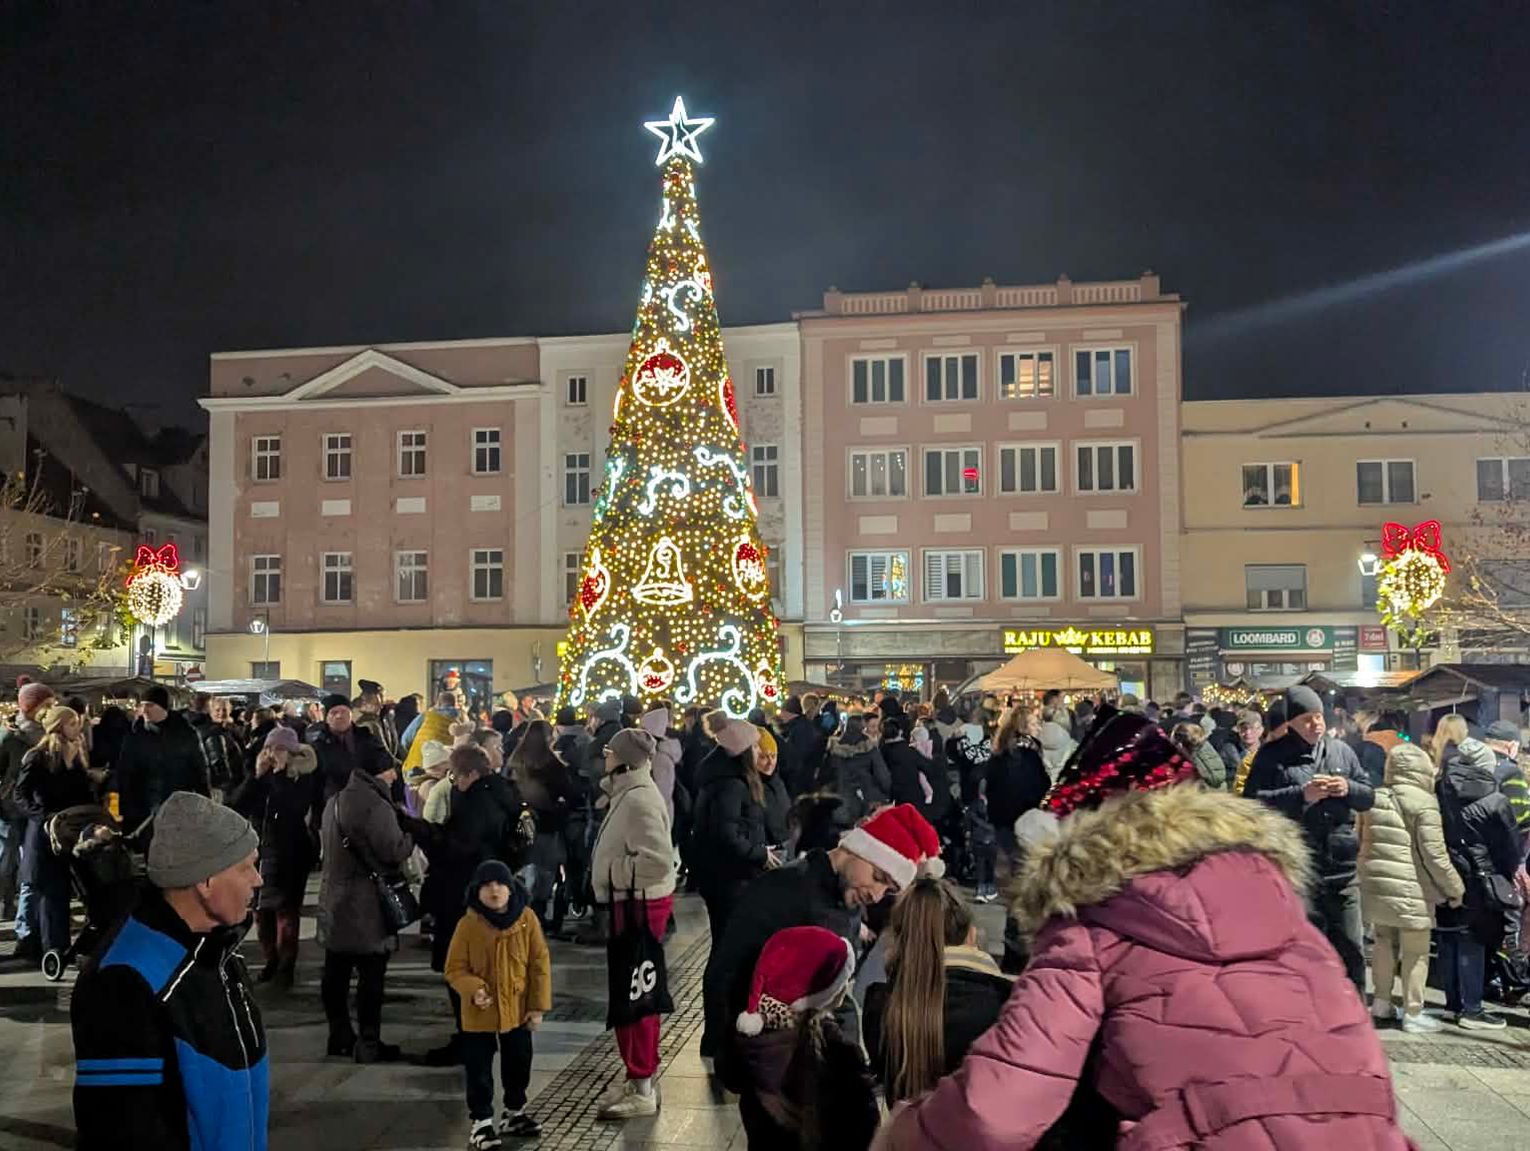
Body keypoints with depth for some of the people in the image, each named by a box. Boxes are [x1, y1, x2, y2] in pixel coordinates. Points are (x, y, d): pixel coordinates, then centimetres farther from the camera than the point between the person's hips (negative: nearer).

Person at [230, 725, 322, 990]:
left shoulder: (305, 777, -5)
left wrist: (280, 775, -12)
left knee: (286, 909, -4)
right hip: (259, 849, 4)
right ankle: (271, 960, 24)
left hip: (290, 853, -4)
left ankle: (286, 967, 4)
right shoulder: (259, 775, 2)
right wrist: (257, 775, -17)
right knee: (261, 908, 9)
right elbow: (236, 804, -10)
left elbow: (294, 807, -13)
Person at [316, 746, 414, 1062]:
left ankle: (340, 1037, 24)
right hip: (365, 903, -9)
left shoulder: (336, 800, 11)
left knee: (336, 972, 14)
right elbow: (395, 851, -19)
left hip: (334, 897, 9)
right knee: (371, 976, 0)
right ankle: (368, 1044, 6)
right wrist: (412, 833, -1)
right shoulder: (374, 805, -19)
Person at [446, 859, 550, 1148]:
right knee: (479, 1069, 6)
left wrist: (538, 1005, -6)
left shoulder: (526, 918, -10)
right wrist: (472, 989, -26)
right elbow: (454, 968, -8)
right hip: (479, 1014, -2)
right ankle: (481, 1121, 22)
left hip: (517, 1009, 2)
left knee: (518, 1064, 16)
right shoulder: (467, 924, -14)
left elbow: (540, 963, -5)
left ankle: (514, 1113, 36)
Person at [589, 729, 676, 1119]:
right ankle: (639, 1078, 29)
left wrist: (610, 869, -20)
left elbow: (658, 860, -30)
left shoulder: (639, 800, -22)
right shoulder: (628, 792, 11)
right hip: (631, 902, 11)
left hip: (639, 905, -11)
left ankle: (642, 1090, 8)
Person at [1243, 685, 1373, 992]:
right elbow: (1253, 802, -11)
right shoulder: (1272, 756, -2)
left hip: (1342, 871, 4)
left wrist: (1348, 788, -6)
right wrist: (1301, 795, -19)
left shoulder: (1341, 751, 12)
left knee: (1351, 949, 12)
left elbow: (1369, 796, 16)